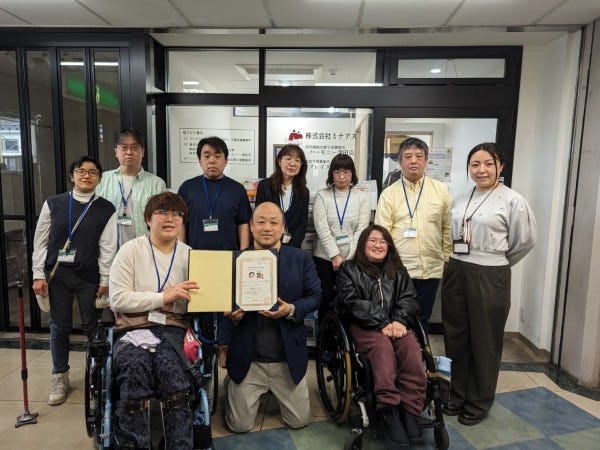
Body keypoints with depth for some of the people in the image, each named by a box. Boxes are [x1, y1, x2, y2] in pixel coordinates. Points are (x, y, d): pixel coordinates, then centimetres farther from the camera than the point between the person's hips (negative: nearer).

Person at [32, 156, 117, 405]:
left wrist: (105, 281, -4)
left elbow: (107, 248, -2)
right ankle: (60, 378, 28)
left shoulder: (106, 209, -1)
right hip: (56, 273, 2)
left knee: (92, 327, 6)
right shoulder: (53, 204, 4)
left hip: (89, 276, -1)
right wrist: (39, 275, 0)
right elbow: (40, 241, 5)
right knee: (59, 327, 10)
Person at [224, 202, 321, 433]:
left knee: (299, 421, 12)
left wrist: (292, 310, -21)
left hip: (288, 358, 1)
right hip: (248, 359, 0)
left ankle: (275, 390, 40)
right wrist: (232, 315, -20)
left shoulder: (301, 258, -1)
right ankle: (231, 386, 38)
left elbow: (315, 296, -2)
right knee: (239, 426, 8)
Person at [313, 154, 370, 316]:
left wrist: (348, 259, -9)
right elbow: (322, 229, -6)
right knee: (326, 301, 3)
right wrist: (335, 256, -12)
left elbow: (361, 230, -2)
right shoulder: (322, 195, 2)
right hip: (325, 257, 0)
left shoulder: (362, 197, 4)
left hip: (352, 259, 1)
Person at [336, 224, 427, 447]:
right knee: (383, 346, -35)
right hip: (364, 326, -3)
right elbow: (352, 303, -5)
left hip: (396, 325, 3)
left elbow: (409, 299, 9)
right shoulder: (349, 269, 9)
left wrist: (400, 321, -12)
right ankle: (389, 411, -35)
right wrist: (382, 323, -15)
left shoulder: (398, 271, 22)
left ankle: (410, 410, -28)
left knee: (411, 346, -29)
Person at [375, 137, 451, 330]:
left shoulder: (441, 190, 5)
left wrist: (447, 259, 5)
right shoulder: (389, 194, 0)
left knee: (422, 319, 15)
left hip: (432, 269, 2)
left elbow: (448, 228, 8)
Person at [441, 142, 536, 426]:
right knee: (456, 337, 13)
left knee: (484, 341, 9)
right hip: (456, 273, 5)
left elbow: (525, 241, -1)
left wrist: (496, 263, 8)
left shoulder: (512, 201, -7)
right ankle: (458, 395, 32)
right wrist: (458, 264, 11)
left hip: (489, 277, -5)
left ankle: (478, 403, 28)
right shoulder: (461, 201, 9)